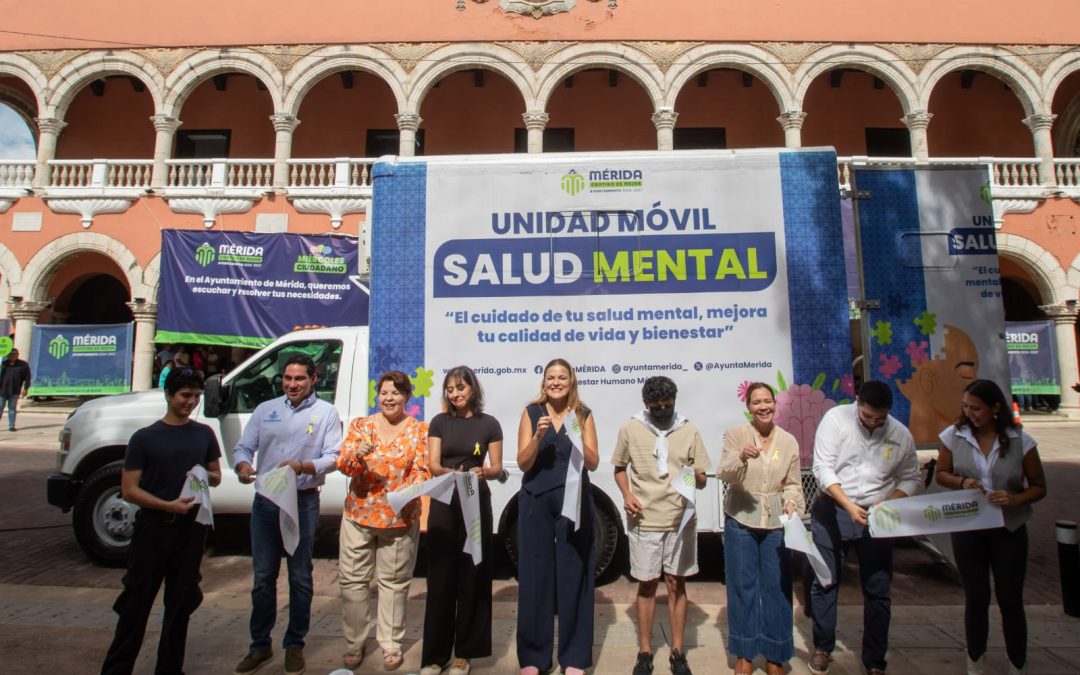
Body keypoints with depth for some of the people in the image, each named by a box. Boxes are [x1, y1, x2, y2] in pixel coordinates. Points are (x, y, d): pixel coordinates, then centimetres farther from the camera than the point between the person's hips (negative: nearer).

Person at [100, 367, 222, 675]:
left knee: (181, 603, 12)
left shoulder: (204, 434, 6)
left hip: (191, 527, 3)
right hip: (153, 528, -3)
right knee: (136, 604, 4)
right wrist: (168, 505, -19)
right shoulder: (144, 438, -4)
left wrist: (205, 476, -8)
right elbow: (129, 490, -6)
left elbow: (216, 475, 15)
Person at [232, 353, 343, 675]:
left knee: (300, 578, 8)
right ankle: (260, 645, 25)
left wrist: (303, 466, -24)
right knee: (262, 577, 10)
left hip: (303, 502, -2)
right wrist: (242, 466, -16)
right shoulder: (265, 409, 9)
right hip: (265, 500, 3)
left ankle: (294, 646, 22)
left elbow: (333, 456, -7)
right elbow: (243, 447, 6)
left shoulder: (326, 412, 0)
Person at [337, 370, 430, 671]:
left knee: (394, 582, 8)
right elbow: (344, 465, -3)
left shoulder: (419, 430, 0)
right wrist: (358, 454, -25)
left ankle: (391, 644, 23)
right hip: (358, 514, 2)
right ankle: (354, 643, 23)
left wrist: (407, 493, -25)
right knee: (352, 580, 7)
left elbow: (422, 470, -5)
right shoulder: (360, 425, 4)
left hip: (400, 518, -1)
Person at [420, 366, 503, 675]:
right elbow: (432, 464, -2)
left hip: (476, 503, -1)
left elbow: (497, 468, 2)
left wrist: (482, 472, -21)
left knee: (472, 576, 3)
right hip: (444, 503, 1)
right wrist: (451, 472, -23)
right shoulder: (439, 422, 6)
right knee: (441, 576, 3)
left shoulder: (489, 424, 2)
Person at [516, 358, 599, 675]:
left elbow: (593, 463, -1)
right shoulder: (531, 412, 3)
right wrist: (538, 436, -19)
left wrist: (577, 438, -18)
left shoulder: (583, 415, 4)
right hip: (536, 501, 0)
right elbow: (523, 462, -2)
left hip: (575, 501, 0)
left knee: (573, 575, 4)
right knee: (534, 575, 3)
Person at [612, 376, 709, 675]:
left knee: (676, 584, 9)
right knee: (647, 585, 9)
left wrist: (695, 476, -18)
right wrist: (627, 494, -6)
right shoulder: (630, 429, -1)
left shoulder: (689, 431, 1)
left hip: (681, 519, 1)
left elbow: (702, 481, 5)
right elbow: (619, 467, 12)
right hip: (644, 521, 0)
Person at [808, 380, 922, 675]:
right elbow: (822, 467, -14)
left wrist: (888, 504, -11)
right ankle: (823, 648, 25)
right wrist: (849, 506, -23)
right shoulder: (836, 418, -11)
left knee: (878, 590, 8)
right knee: (825, 582, 6)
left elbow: (911, 478, 8)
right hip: (832, 511, -2)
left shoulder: (901, 435, -1)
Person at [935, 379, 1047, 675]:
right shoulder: (953, 435, -6)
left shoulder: (1021, 441, -8)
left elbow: (1039, 486, -1)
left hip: (1009, 530, -1)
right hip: (967, 528, 1)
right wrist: (962, 482, -16)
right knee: (976, 598, 12)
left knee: (1011, 600, 8)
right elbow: (941, 474, 5)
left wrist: (1016, 499, -20)